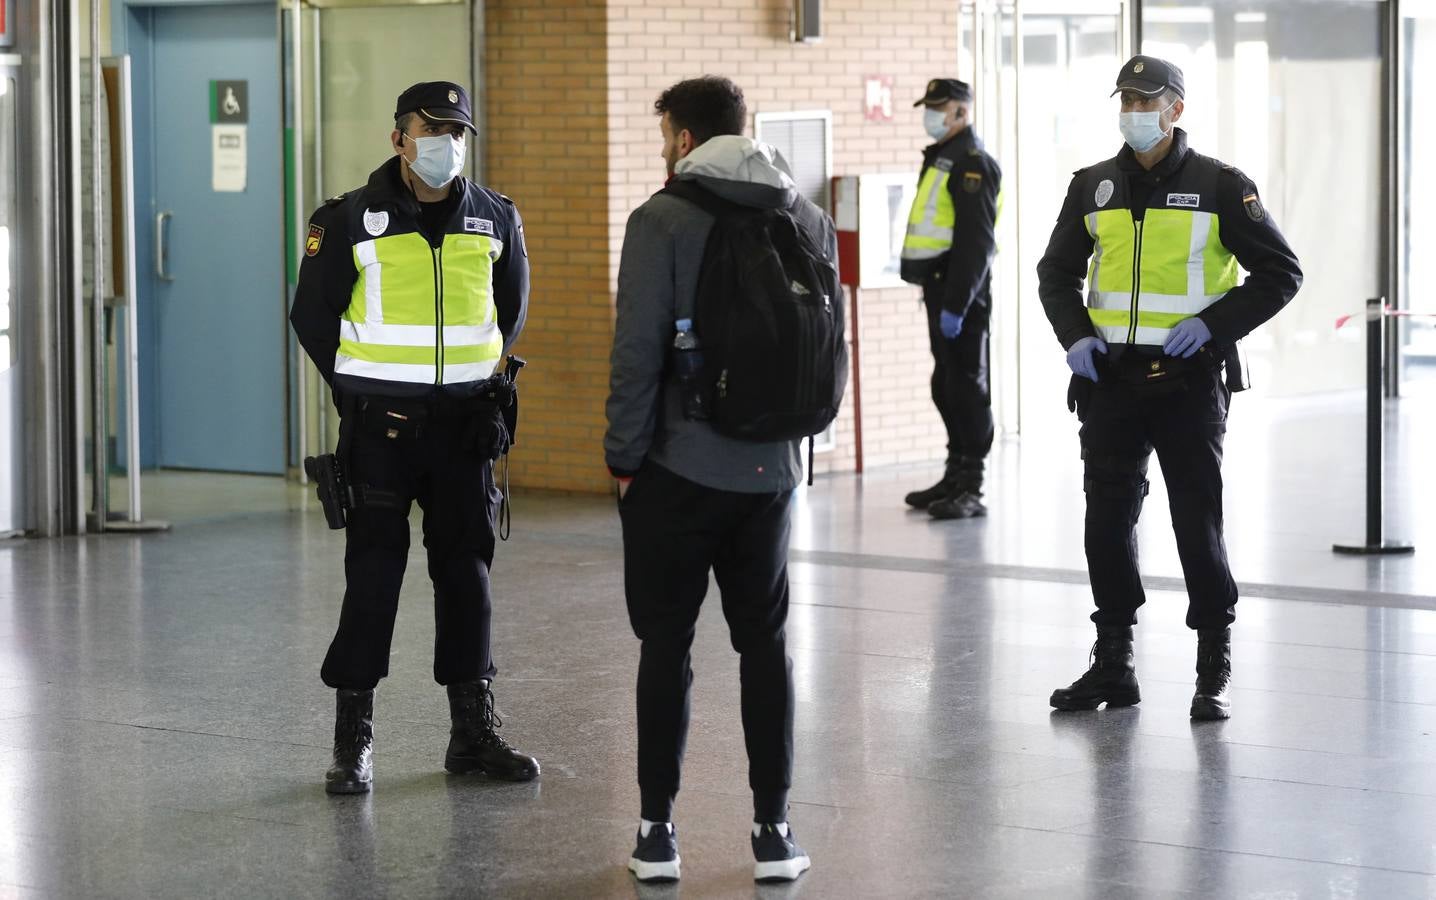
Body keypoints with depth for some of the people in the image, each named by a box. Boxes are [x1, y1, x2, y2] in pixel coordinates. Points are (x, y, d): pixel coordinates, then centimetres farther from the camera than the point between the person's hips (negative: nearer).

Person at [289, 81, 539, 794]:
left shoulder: (495, 219, 6)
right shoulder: (350, 221, -4)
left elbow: (510, 307, 21)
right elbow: (313, 315, 5)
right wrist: (362, 393, 4)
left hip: (464, 424, 3)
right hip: (381, 429, -3)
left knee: (467, 571, 7)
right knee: (373, 574, -3)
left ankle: (473, 733, 16)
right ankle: (354, 740, 5)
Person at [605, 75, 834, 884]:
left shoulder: (663, 221, -9)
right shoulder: (809, 218, 7)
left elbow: (639, 349, -13)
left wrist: (625, 456, -4)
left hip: (678, 468, -4)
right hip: (772, 468, 4)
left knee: (666, 645, 5)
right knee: (766, 644, 10)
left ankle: (659, 830, 8)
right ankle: (774, 830, 10)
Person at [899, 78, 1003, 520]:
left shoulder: (972, 163, -13)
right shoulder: (940, 159, 18)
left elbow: (976, 242, -20)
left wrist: (956, 304, -23)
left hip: (960, 290, -10)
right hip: (938, 286, 10)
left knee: (966, 385, -7)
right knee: (946, 385, 14)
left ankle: (970, 489, -4)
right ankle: (955, 476, 23)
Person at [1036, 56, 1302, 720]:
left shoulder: (1219, 186, -2)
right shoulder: (1093, 186, 9)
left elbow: (1280, 272, 0)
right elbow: (1056, 272, 19)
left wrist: (1212, 323, -12)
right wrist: (1074, 336, 1)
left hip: (1189, 380, -4)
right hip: (1110, 378, 4)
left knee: (1198, 522, -2)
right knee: (1107, 521, 6)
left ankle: (1215, 673, 7)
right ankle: (1112, 662, 17)